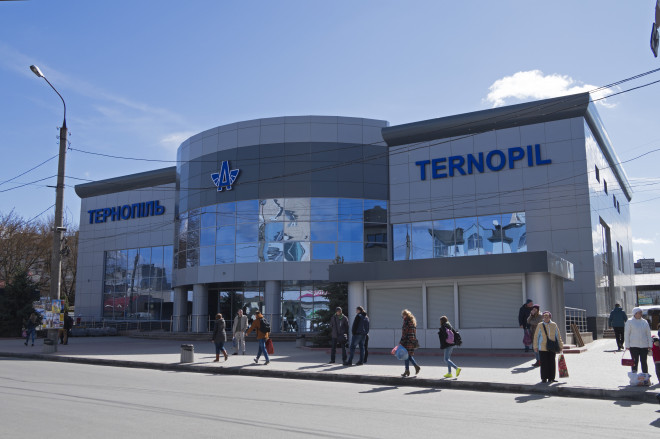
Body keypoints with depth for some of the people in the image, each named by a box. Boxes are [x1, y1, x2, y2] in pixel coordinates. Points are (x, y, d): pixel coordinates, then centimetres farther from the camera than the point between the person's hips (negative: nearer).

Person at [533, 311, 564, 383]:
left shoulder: (554, 325, 2)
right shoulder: (540, 325, -3)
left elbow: (558, 336, 9)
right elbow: (536, 336, 1)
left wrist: (560, 346, 7)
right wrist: (535, 347, -1)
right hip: (543, 348, -2)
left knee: (552, 363, 7)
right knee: (544, 363, -1)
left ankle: (551, 378, 16)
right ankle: (544, 378, 8)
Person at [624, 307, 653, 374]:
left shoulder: (645, 322, 10)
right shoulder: (629, 322, -1)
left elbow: (648, 334, 13)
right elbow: (626, 334, -1)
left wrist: (650, 345, 7)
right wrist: (627, 346, -6)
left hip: (644, 345, 3)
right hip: (634, 346, -3)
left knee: (644, 362, 7)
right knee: (635, 362, 1)